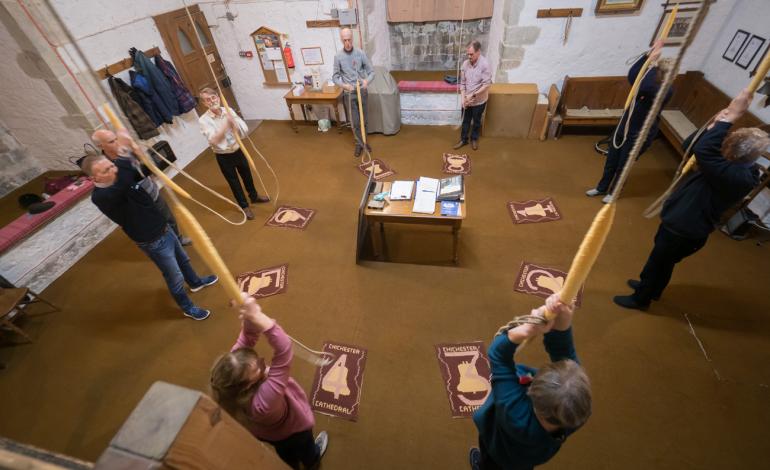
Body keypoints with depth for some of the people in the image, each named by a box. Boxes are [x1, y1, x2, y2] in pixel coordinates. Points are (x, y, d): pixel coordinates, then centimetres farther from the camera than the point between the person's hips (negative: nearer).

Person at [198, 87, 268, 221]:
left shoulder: (229, 111, -6)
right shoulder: (203, 120, -15)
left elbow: (244, 131, -11)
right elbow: (213, 140, -26)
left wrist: (232, 120, -28)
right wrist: (226, 123, -28)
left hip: (238, 150, 3)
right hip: (223, 156, -3)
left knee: (247, 175, 22)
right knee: (234, 182, 12)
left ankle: (254, 196, 48)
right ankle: (244, 206, 31)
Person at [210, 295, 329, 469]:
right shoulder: (263, 401, -52)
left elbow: (247, 338, -34)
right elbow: (283, 352, -60)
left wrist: (249, 318, -55)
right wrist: (258, 317, -66)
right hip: (291, 430, -4)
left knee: (285, 454, 38)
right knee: (305, 449, 35)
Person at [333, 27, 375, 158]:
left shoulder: (361, 53, -5)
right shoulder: (338, 57, -6)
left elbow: (371, 71, -2)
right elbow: (335, 77, -1)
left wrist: (367, 80, -25)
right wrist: (344, 85, -21)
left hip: (362, 91, 1)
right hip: (349, 94, -1)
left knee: (363, 120, 11)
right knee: (354, 122, 3)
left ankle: (361, 141, 31)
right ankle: (360, 143, 20)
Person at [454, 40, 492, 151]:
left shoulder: (485, 65, -20)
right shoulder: (465, 63, -6)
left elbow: (487, 85, -21)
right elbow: (462, 83, 1)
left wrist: (473, 95, -24)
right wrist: (463, 98, -9)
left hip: (479, 100, -4)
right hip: (466, 100, 4)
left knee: (476, 121, 14)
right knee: (465, 120, 15)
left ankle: (474, 139, 34)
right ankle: (463, 139, 32)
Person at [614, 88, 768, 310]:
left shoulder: (739, 177, -33)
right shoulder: (734, 164, -6)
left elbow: (703, 151, -48)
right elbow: (689, 146, 0)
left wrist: (730, 116, -40)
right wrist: (715, 124, -17)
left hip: (685, 231, -9)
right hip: (678, 221, 9)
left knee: (658, 262, 13)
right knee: (663, 261, 28)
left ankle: (640, 298, 35)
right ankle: (652, 289, 51)